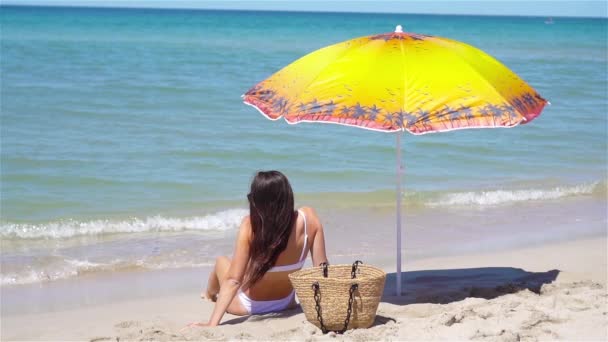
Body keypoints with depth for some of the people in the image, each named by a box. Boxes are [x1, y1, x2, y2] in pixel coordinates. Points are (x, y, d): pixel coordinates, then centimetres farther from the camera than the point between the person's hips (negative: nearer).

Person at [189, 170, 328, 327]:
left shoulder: (251, 225, -32)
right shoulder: (308, 217, -24)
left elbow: (233, 280, -34)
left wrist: (212, 323, -33)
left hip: (248, 306, -3)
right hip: (286, 302, 3)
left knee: (221, 262, 30)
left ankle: (211, 294, 63)